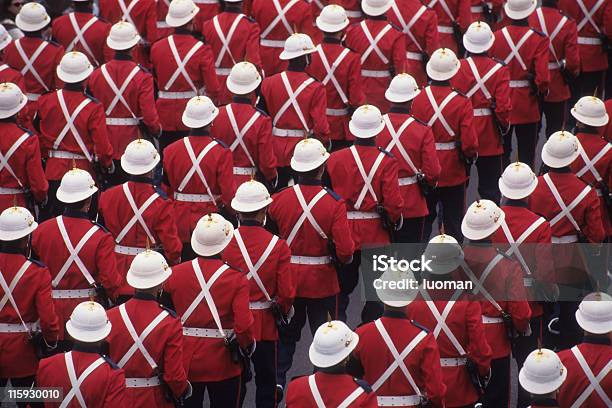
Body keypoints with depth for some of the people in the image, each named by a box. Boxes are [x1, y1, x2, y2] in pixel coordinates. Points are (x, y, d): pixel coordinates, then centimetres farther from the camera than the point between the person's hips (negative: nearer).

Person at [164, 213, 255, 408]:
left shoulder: (176, 273, -6)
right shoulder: (237, 279, -13)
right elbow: (243, 324, -17)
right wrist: (247, 348, 2)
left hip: (185, 362, 2)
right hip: (223, 364, -2)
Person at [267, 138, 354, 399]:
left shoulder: (279, 199, -10)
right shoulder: (334, 203, -16)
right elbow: (345, 251, -19)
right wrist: (343, 256, 3)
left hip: (287, 278, 2)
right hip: (322, 281, -2)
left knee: (286, 333, 18)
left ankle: (277, 380, 9)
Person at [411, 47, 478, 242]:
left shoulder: (419, 100, -10)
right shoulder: (462, 102, -16)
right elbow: (469, 142, -17)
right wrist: (470, 155, 5)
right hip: (454, 173, -2)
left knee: (424, 219, 15)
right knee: (453, 221, 11)